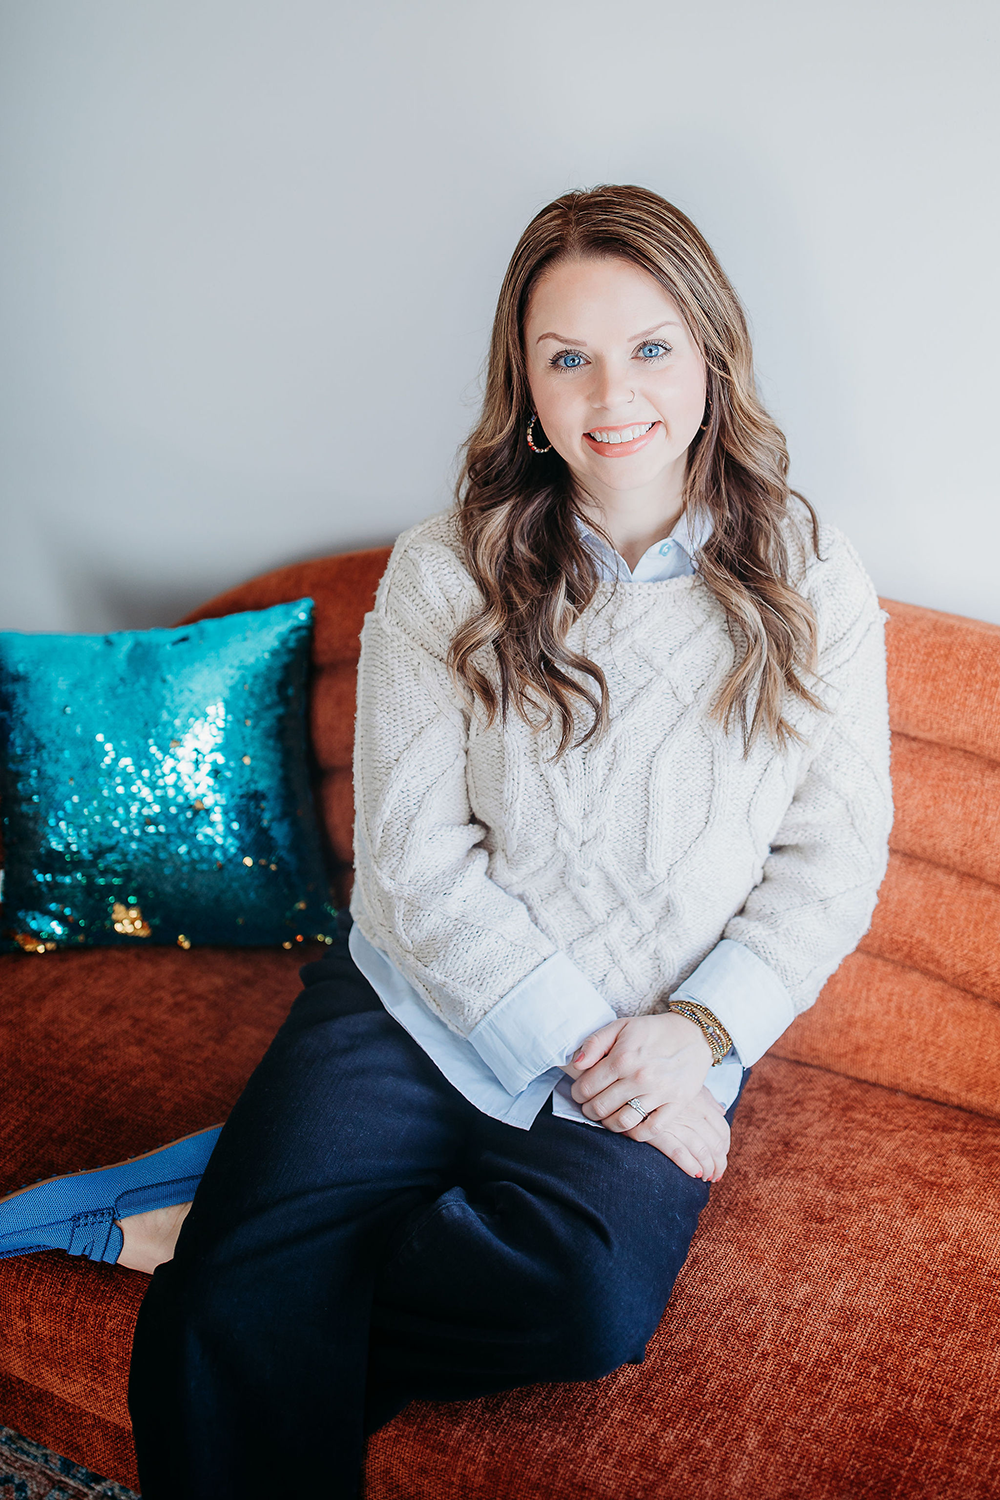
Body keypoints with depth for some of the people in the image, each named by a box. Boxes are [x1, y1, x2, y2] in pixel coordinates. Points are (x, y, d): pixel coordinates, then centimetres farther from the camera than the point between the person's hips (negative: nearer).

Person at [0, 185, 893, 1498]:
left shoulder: (811, 579, 2)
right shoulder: (444, 574, 0)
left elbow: (836, 857, 3)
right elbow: (416, 860, -6)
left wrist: (697, 1032, -11)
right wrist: (586, 1052, -13)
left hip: (669, 1047, 2)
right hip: (419, 1001, -1)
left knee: (592, 1290, -29)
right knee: (228, 1340, -25)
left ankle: (224, 1223, -7)